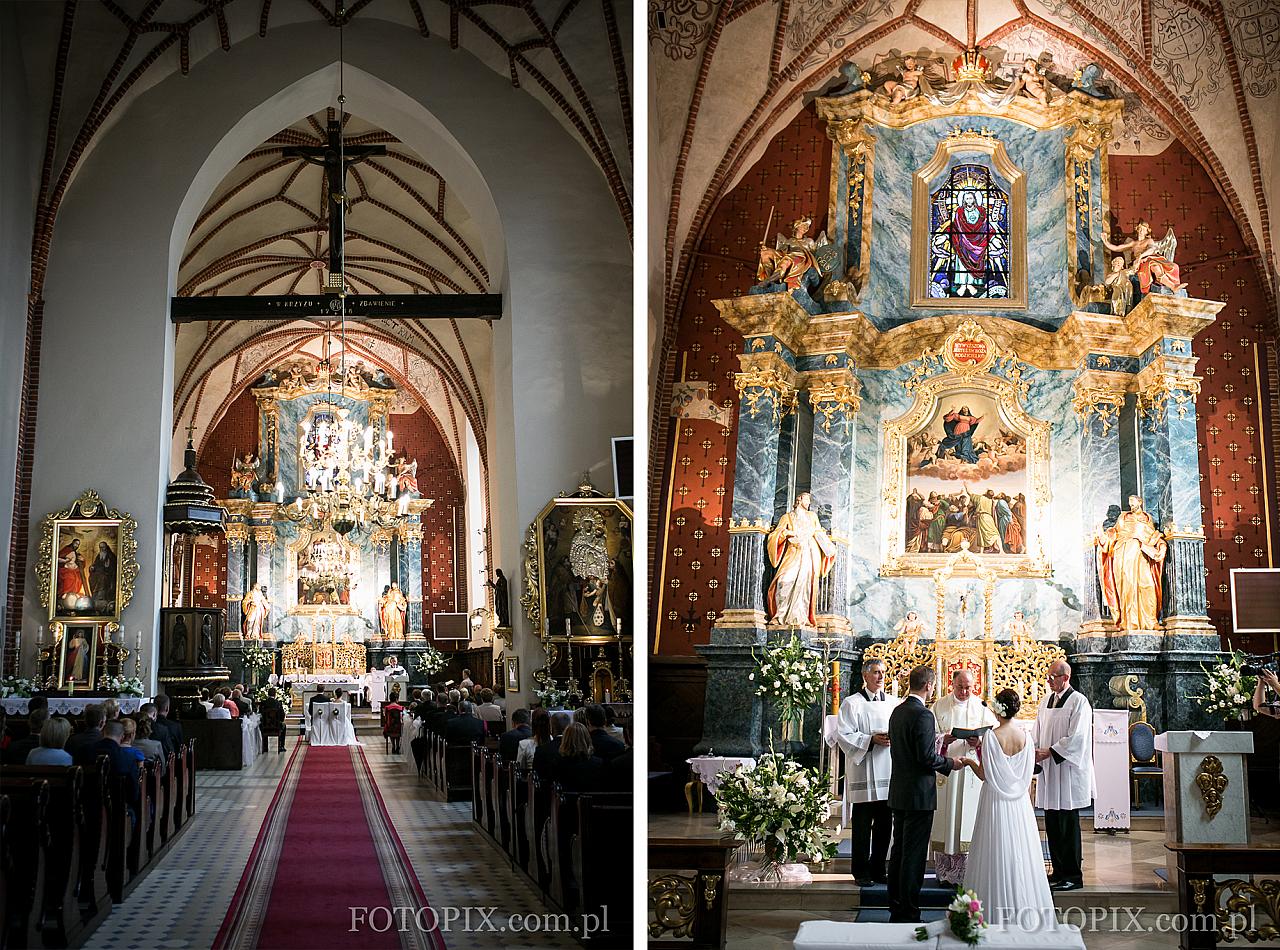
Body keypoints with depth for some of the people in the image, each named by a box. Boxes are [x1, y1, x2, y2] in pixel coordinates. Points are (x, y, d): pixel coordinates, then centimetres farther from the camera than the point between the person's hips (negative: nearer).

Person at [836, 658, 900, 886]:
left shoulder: (893, 703, 13)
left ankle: (878, 870, 18)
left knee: (884, 825, 8)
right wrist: (871, 740, -17)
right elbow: (844, 736, -7)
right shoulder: (852, 703, 0)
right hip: (863, 773, -4)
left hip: (888, 772, 4)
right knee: (862, 826, 0)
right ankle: (861, 873, 8)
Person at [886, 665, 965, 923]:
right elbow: (927, 758, -21)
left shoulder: (897, 711, 9)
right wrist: (950, 764, -4)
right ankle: (909, 914, 1)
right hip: (919, 793, -9)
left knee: (899, 850, 15)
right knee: (913, 854, -3)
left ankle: (896, 909, 22)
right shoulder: (923, 715, -18)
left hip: (898, 792, 9)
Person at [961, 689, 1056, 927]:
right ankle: (1024, 912, 16)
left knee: (997, 854, 4)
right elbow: (1027, 774, 2)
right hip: (1020, 803, 4)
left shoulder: (992, 736, -15)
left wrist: (970, 761, 6)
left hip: (996, 801, -4)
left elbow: (984, 775, -12)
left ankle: (998, 913, 9)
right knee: (1020, 853, 12)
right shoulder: (1025, 737, -3)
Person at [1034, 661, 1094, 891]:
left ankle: (1073, 876, 2)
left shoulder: (1078, 702, -9)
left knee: (1068, 826, -4)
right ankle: (1059, 872, 18)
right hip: (1048, 770, 7)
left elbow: (1076, 738, -15)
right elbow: (1038, 731, 18)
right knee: (1052, 824, 10)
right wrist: (1035, 750, 0)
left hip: (1068, 771, -7)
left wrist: (1049, 752, -15)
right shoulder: (1046, 700, 14)